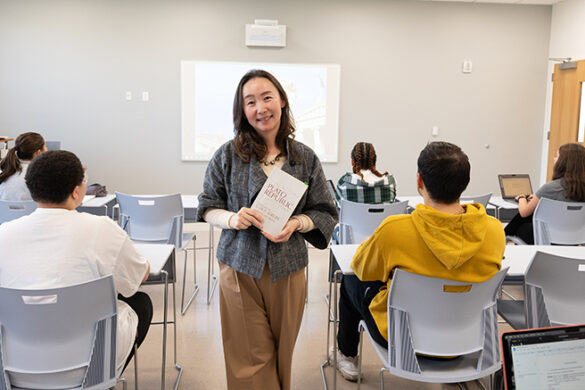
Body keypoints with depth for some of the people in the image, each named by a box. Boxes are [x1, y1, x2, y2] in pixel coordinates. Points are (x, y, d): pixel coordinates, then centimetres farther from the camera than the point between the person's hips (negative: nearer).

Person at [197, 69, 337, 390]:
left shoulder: (305, 158, 1)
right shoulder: (228, 155, -3)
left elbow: (325, 212, 7)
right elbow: (207, 207, 4)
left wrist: (296, 223, -13)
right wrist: (231, 218, -16)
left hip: (287, 269, 2)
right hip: (240, 266, -1)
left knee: (280, 354, 15)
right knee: (251, 359, 4)